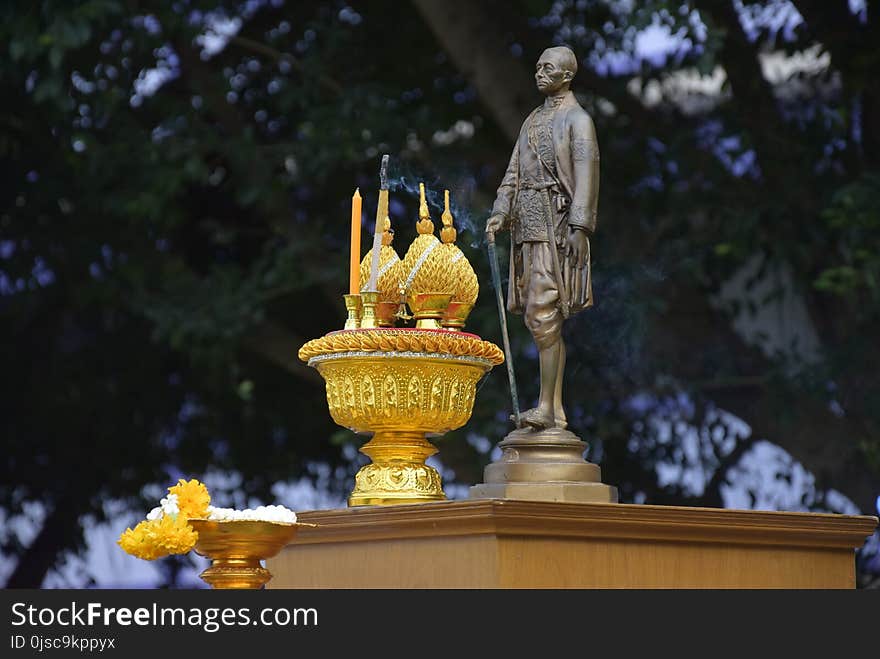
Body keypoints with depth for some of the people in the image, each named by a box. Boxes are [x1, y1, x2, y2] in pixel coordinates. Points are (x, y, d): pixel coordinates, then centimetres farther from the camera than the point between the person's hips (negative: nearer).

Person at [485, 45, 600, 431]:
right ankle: (556, 410, 8)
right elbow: (514, 172, 18)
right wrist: (500, 214, 3)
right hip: (528, 222, 8)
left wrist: (580, 226, -21)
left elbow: (587, 172, -12)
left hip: (555, 221, -8)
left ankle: (546, 406, -15)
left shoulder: (577, 119, -2)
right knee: (542, 317, 6)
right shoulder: (533, 121, 22)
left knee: (543, 312, -15)